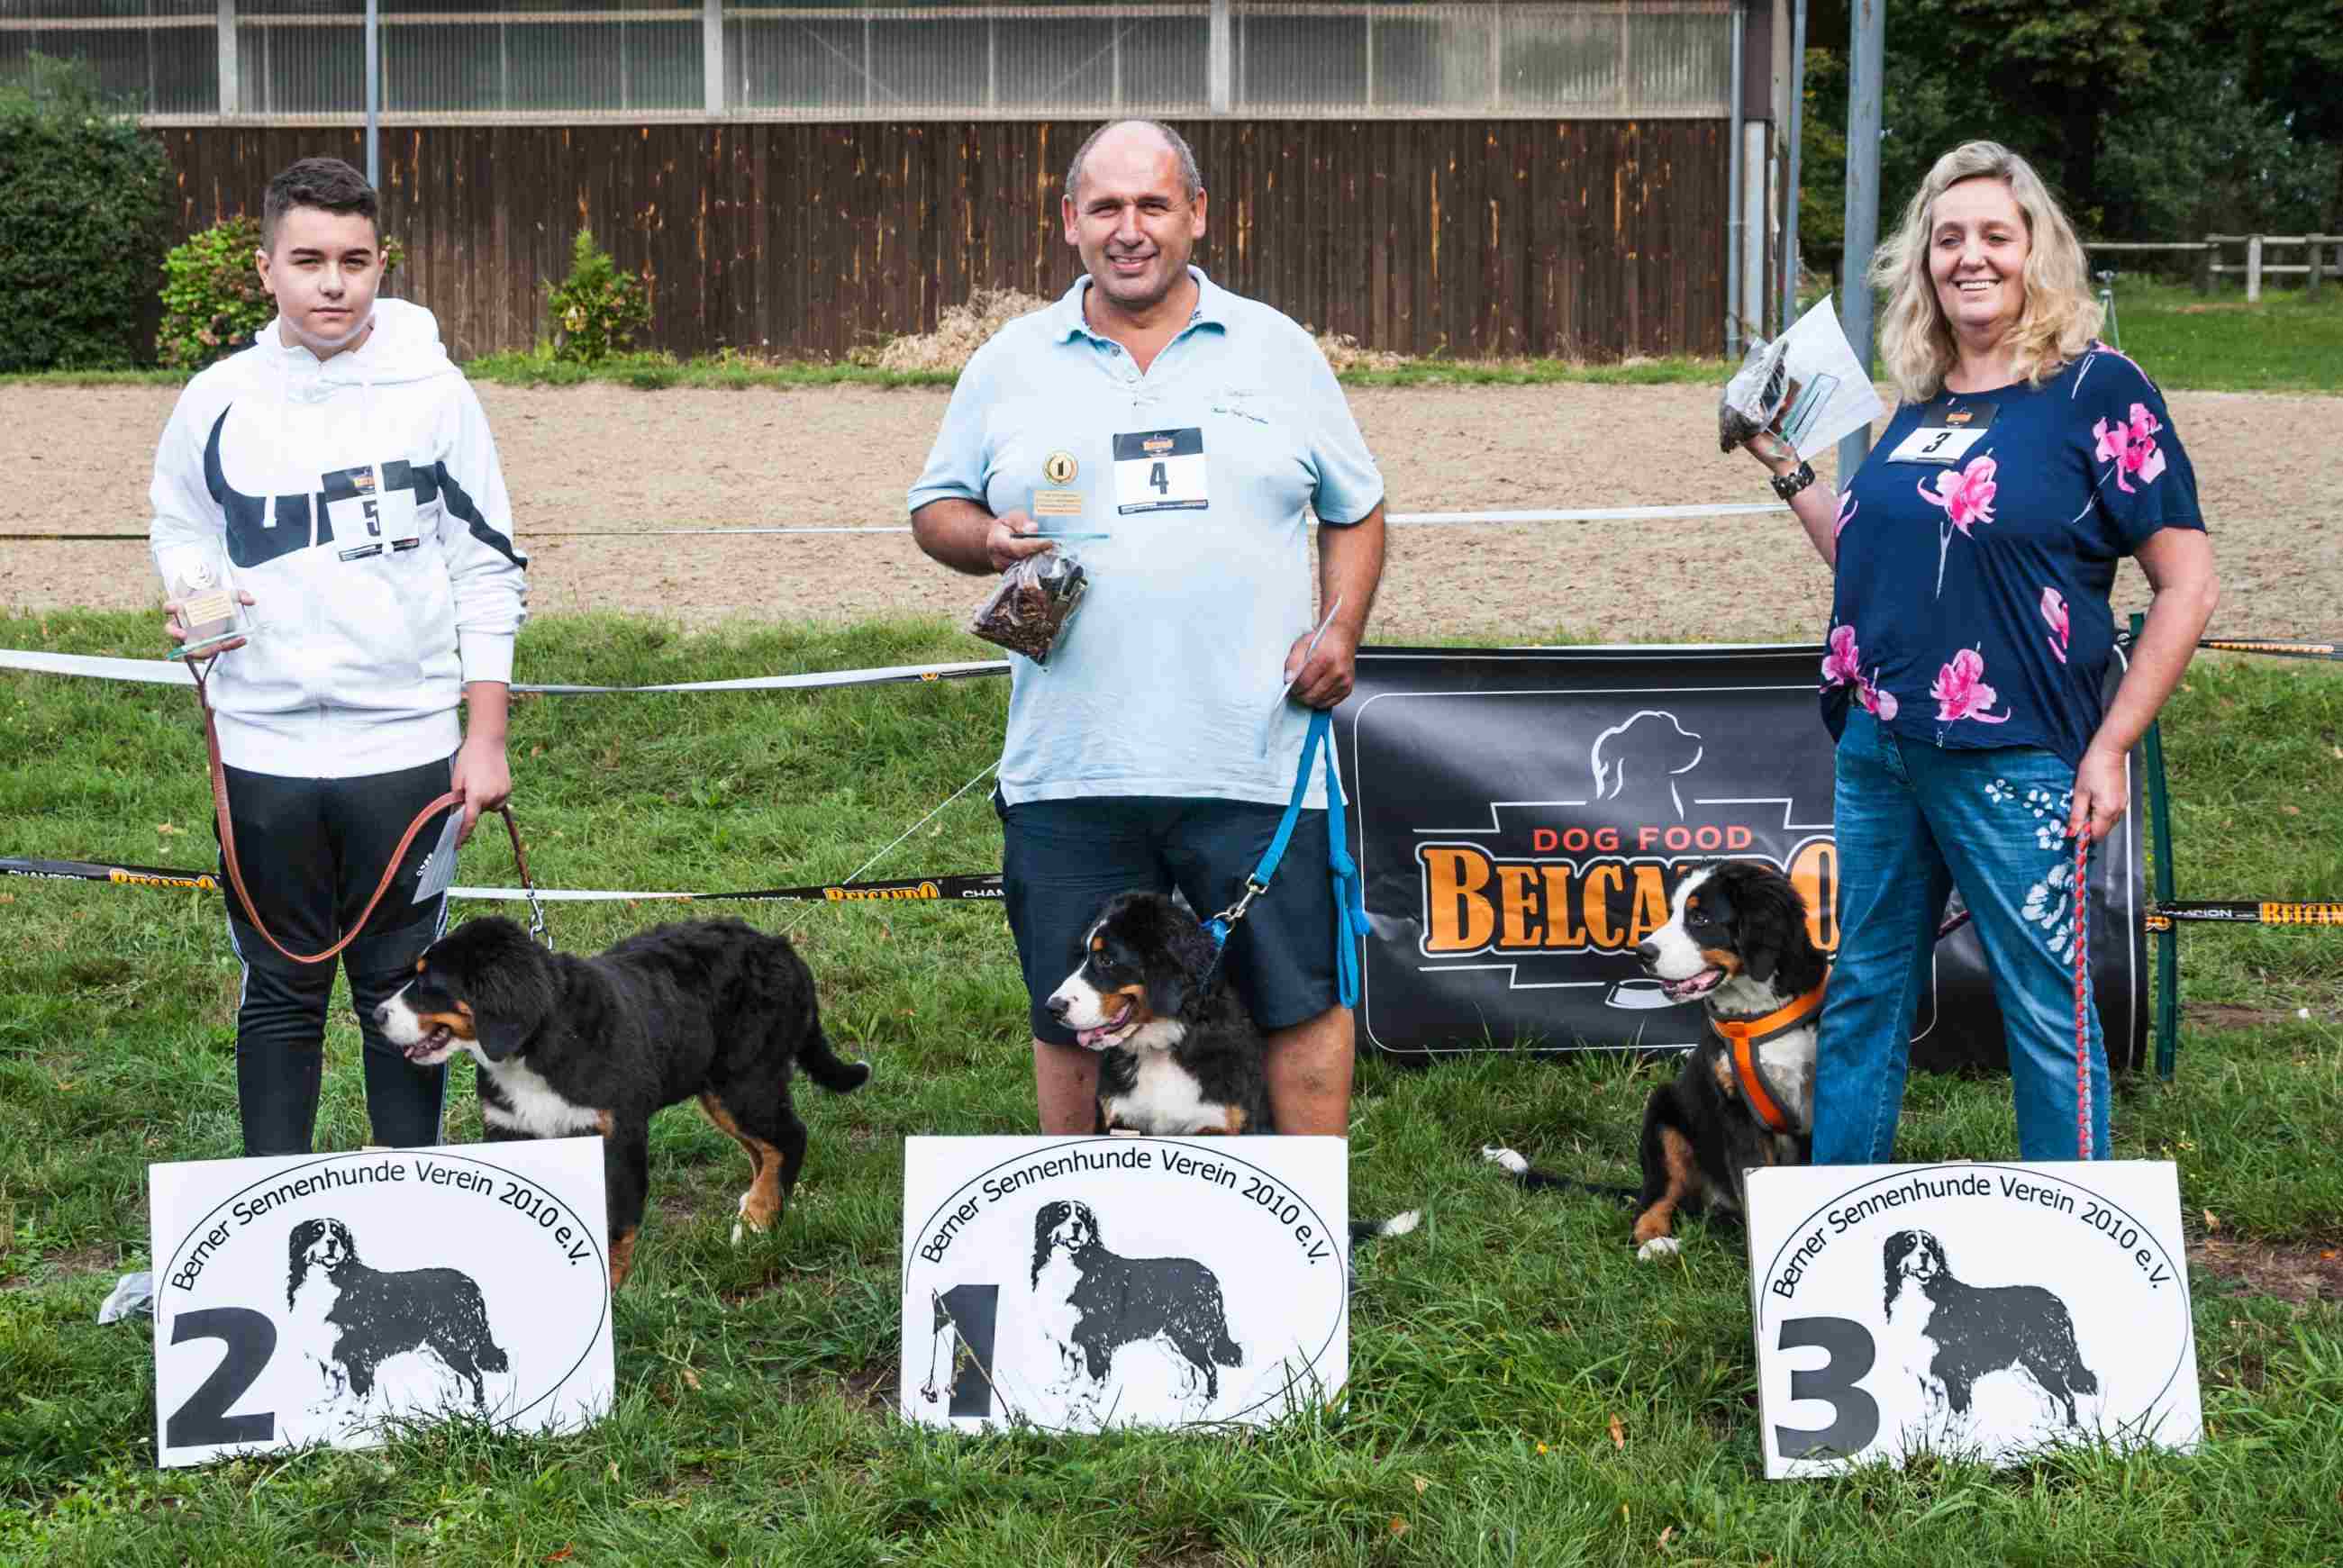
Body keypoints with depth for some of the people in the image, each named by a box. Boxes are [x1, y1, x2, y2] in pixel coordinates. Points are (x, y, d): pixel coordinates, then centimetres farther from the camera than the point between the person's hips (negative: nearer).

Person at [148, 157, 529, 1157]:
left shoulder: (432, 392, -3)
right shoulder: (218, 402, 1)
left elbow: (488, 566, 2)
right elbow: (179, 528, 18)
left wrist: (487, 736, -1)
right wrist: (187, 596, -6)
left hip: (407, 745, -1)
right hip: (262, 748, 1)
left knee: (403, 990, 9)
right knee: (279, 993, 9)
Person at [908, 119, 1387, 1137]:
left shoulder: (1276, 351, 10)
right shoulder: (1010, 365, 10)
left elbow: (1355, 510, 15)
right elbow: (935, 509, 15)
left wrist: (1340, 632, -1)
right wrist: (989, 540, -7)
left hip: (1257, 756, -1)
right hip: (1070, 769, 1)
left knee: (1300, 999, 0)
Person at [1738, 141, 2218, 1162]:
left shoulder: (2095, 388, -7)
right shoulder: (1922, 399, 12)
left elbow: (2187, 587, -9)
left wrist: (2109, 749, -12)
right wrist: (1782, 465, 17)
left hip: (2012, 761, -7)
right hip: (1877, 750, 7)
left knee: (2045, 1011, 0)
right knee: (1863, 995, 14)